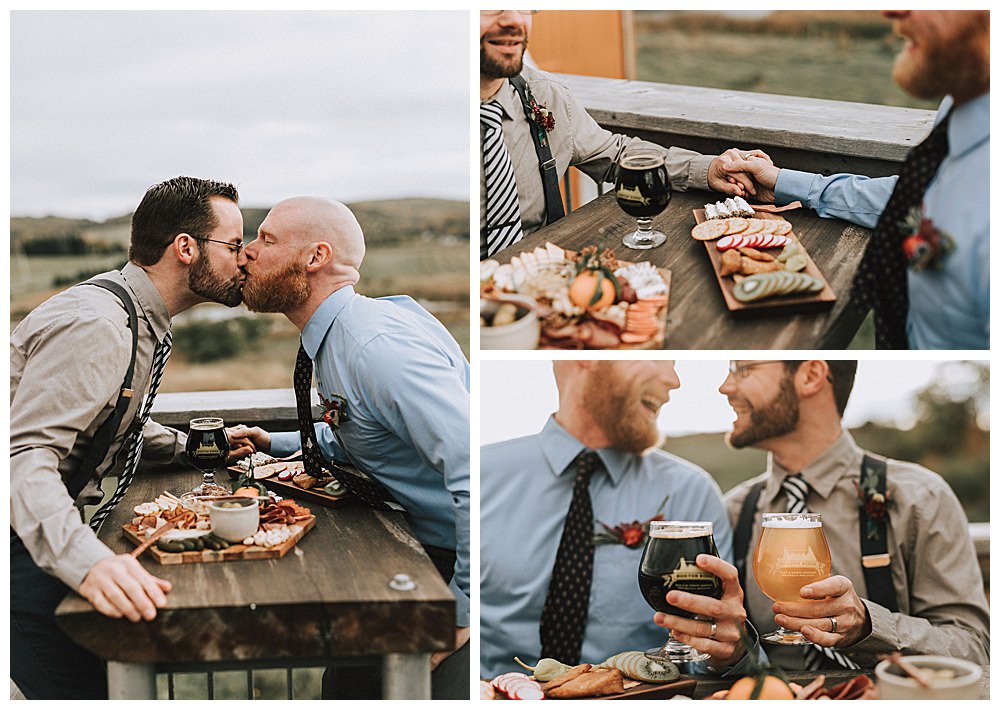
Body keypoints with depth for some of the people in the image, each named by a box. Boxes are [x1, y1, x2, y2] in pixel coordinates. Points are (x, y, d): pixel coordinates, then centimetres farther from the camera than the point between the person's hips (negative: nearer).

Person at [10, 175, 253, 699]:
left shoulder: (142, 321, 11)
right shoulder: (96, 326, -23)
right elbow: (23, 456, -32)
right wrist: (86, 562, -46)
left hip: (49, 539, 10)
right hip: (20, 553, -10)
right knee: (92, 692, -13)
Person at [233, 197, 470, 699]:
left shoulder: (377, 345, -26)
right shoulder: (335, 339, 7)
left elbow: (477, 469, -34)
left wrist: (464, 611, -28)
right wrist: (277, 444, 21)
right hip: (433, 546, 9)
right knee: (348, 689, 11)